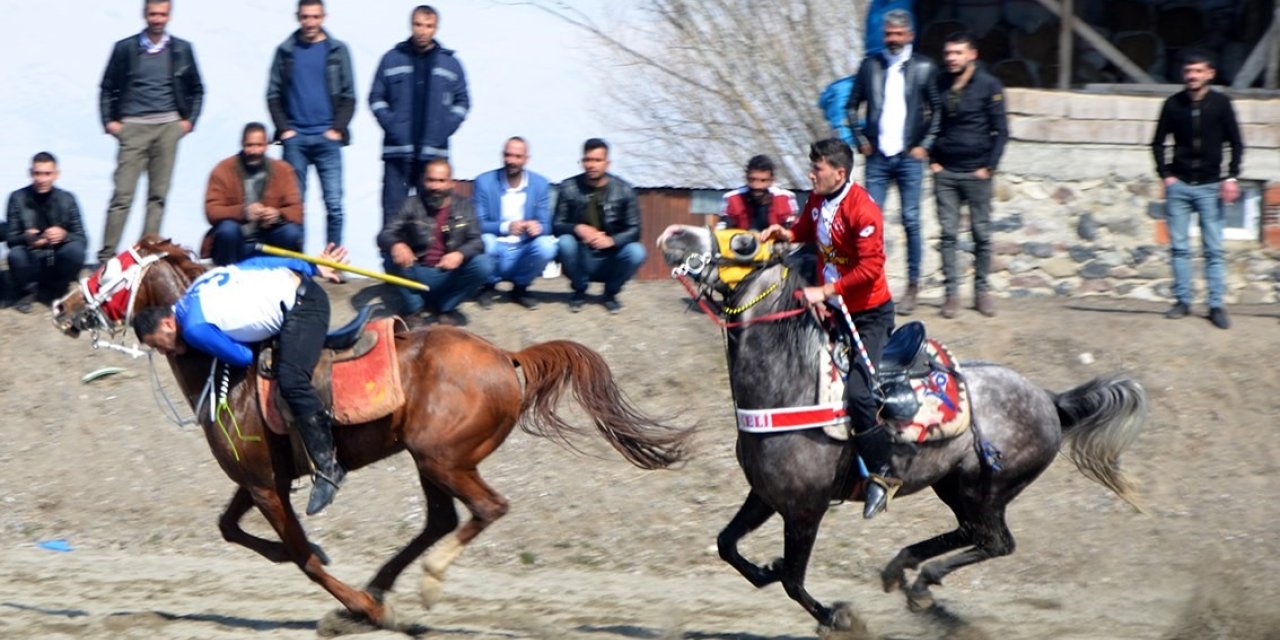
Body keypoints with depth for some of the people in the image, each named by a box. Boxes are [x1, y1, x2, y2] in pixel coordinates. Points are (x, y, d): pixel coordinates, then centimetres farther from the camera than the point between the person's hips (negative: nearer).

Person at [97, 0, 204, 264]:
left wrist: (189, 120, 7)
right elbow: (108, 88, 11)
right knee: (122, 195, -8)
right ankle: (106, 256, -9)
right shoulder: (125, 49, 5)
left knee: (159, 195, 2)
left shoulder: (181, 50, 10)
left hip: (168, 126, 2)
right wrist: (109, 121, 1)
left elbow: (196, 90, 19)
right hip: (134, 127, -2)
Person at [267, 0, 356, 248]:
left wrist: (338, 128, -4)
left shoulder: (337, 50, 8)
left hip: (327, 138, -1)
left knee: (334, 204, -6)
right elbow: (273, 95, 10)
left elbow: (349, 96, 7)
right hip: (295, 138, 1)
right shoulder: (286, 51, 10)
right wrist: (284, 128, -2)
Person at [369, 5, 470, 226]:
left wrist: (445, 129, -1)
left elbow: (462, 101, 12)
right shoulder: (393, 59, 7)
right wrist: (390, 125, -5)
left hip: (434, 152, 0)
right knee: (393, 209, -3)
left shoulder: (450, 62, 9)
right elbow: (376, 98, 8)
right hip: (397, 151, 0)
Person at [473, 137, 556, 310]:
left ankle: (520, 288, 0)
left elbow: (545, 225, -1)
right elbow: (478, 224, -10)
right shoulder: (484, 182, -5)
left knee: (546, 245, -29)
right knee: (486, 240, -35)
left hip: (523, 253, 2)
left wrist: (538, 227, -27)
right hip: (495, 251, -2)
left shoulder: (540, 185, 1)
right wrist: (505, 227, -29)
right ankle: (487, 285, -2)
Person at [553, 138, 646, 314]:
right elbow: (557, 225, -7)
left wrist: (611, 240, -28)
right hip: (581, 259, 0)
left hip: (610, 261, 0)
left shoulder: (623, 190, -6)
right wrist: (578, 229, -29)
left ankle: (611, 292, 1)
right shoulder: (569, 188, -6)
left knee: (636, 252, -29)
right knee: (565, 242, -31)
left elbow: (634, 230, -7)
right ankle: (580, 291, -3)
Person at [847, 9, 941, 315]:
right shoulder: (870, 65, 7)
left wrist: (925, 145, -1)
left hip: (909, 157, -2)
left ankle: (912, 286, 6)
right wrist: (861, 139, 5)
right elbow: (853, 105, 15)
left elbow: (938, 109, 6)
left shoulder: (924, 68, 2)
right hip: (877, 157, 2)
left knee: (911, 221, 0)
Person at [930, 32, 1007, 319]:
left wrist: (989, 166, -7)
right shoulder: (939, 85, 7)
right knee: (948, 234, 0)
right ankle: (952, 293, 2)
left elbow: (1000, 130, -1)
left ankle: (981, 290, 13)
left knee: (981, 234, 3)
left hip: (976, 173, -3)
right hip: (945, 171, 3)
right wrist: (933, 160, 5)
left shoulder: (988, 86, -3)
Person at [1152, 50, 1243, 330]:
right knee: (1179, 247, 2)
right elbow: (1158, 142, 11)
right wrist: (1165, 174, 0)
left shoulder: (1220, 103, 0)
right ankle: (1182, 301, 9)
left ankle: (1216, 306, -2)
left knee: (1214, 249, -3)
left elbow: (1236, 144, 5)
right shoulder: (1174, 105, 3)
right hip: (1179, 184, 2)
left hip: (1210, 186, -1)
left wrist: (1231, 177, -6)